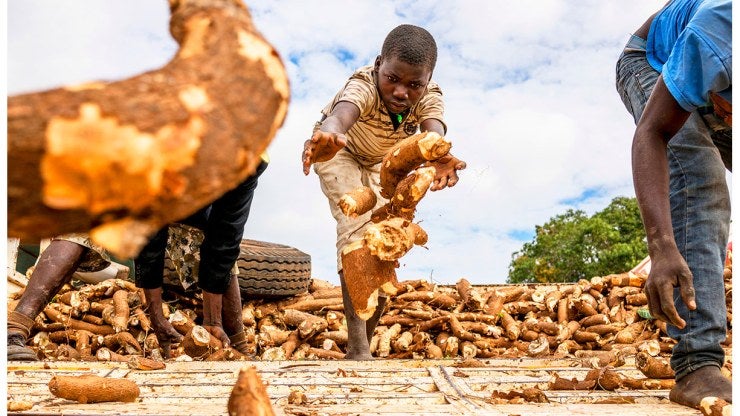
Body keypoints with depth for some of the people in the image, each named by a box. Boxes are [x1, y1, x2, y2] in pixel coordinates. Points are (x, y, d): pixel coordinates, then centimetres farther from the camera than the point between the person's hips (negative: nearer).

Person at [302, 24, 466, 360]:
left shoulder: (429, 97, -28)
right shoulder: (363, 85, -39)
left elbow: (434, 134, -50)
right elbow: (341, 114, -62)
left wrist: (439, 157, -75)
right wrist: (328, 135, -87)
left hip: (382, 163, 5)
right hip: (341, 153, -5)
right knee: (357, 225, -27)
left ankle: (366, 342, 19)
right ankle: (357, 347, -28)